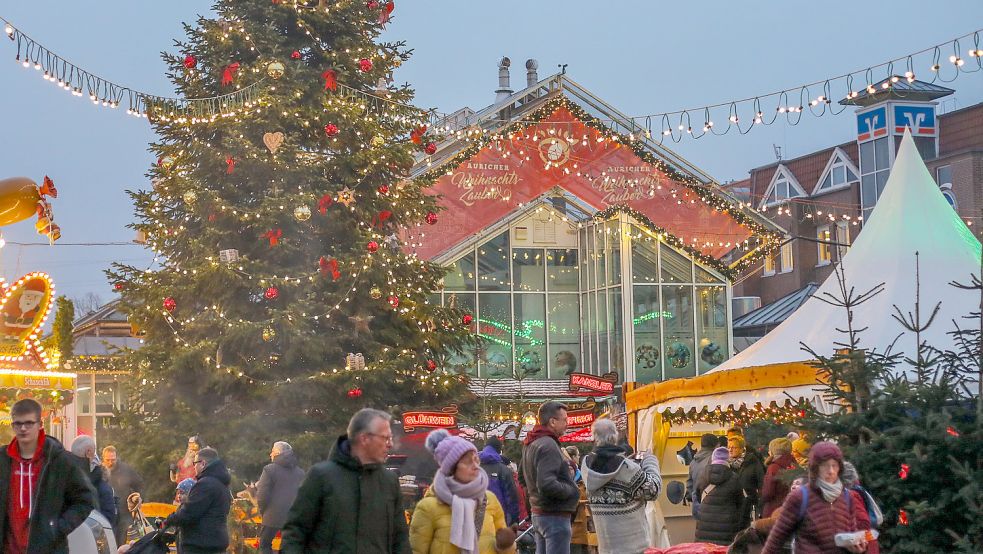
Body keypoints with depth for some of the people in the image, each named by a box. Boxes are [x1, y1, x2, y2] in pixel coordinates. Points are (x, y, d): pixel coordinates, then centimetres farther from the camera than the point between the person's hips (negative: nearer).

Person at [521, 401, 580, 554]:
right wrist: (572, 490, -12)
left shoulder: (530, 445, 13)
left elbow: (523, 476, 24)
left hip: (538, 513, 10)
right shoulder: (548, 445, -19)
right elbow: (547, 484, -28)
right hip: (555, 516, -10)